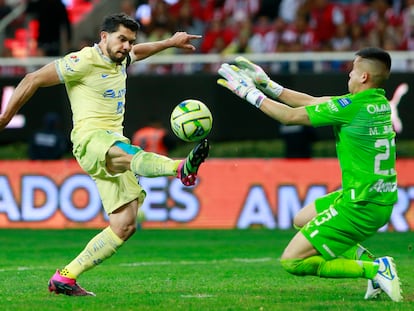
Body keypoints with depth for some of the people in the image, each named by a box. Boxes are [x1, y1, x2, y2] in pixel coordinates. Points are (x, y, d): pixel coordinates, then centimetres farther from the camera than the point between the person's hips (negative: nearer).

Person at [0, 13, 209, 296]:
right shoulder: (83, 61, -7)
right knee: (130, 154, -41)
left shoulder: (119, 60, 18)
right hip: (90, 138, -9)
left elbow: (138, 51, 44)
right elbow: (34, 80, -4)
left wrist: (170, 43, 48)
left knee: (125, 226, -2)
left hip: (114, 142, 9)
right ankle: (183, 169, -74)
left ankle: (64, 278, 2)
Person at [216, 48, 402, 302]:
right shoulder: (380, 103, 7)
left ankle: (375, 270, -10)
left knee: (292, 261, -4)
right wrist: (268, 86, 18)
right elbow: (313, 103, 15)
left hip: (361, 207, -9)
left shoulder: (351, 106, -19)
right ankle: (365, 259, 12)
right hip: (382, 201, 9)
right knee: (302, 220, 28)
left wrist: (250, 93, 3)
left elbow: (290, 116, -8)